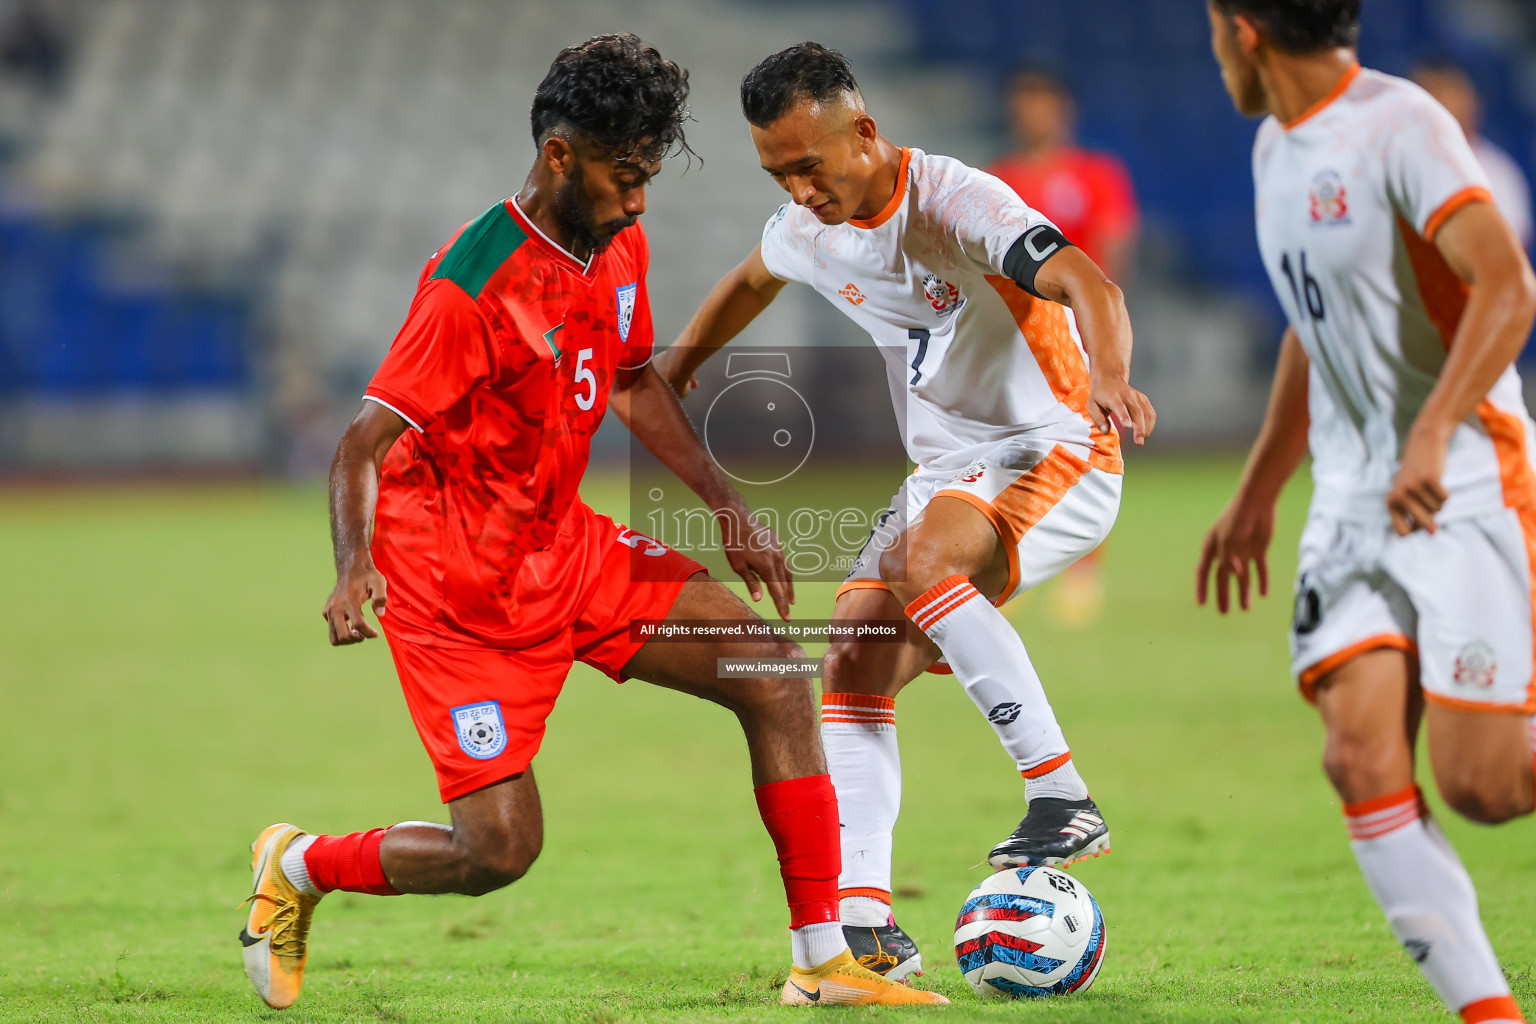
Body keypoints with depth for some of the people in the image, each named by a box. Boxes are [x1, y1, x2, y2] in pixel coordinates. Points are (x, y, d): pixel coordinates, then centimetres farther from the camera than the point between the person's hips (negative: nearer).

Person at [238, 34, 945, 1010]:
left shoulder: (620, 247, 2)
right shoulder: (476, 285, -24)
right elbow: (365, 444, -25)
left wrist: (728, 506, 14)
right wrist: (354, 567, -42)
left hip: (566, 547, 8)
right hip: (458, 585, -8)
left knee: (771, 672, -4)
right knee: (499, 849, -11)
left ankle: (825, 962, 0)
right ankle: (297, 868, 19)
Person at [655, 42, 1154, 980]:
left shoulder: (955, 202, -21)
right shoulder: (810, 232, 1)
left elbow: (1089, 286, -36)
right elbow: (751, 281, 27)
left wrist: (1108, 375, -55)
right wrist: (674, 370, 34)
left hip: (1057, 455, -8)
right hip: (950, 471, 8)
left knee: (924, 561, -35)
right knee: (854, 669, -7)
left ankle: (1065, 798, -30)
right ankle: (868, 925, -7)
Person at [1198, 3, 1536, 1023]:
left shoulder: (1399, 125, -14)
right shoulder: (1278, 149, 14)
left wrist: (1432, 435, -34)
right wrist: (1257, 495, 29)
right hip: (1352, 496, 7)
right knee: (1362, 758, -11)